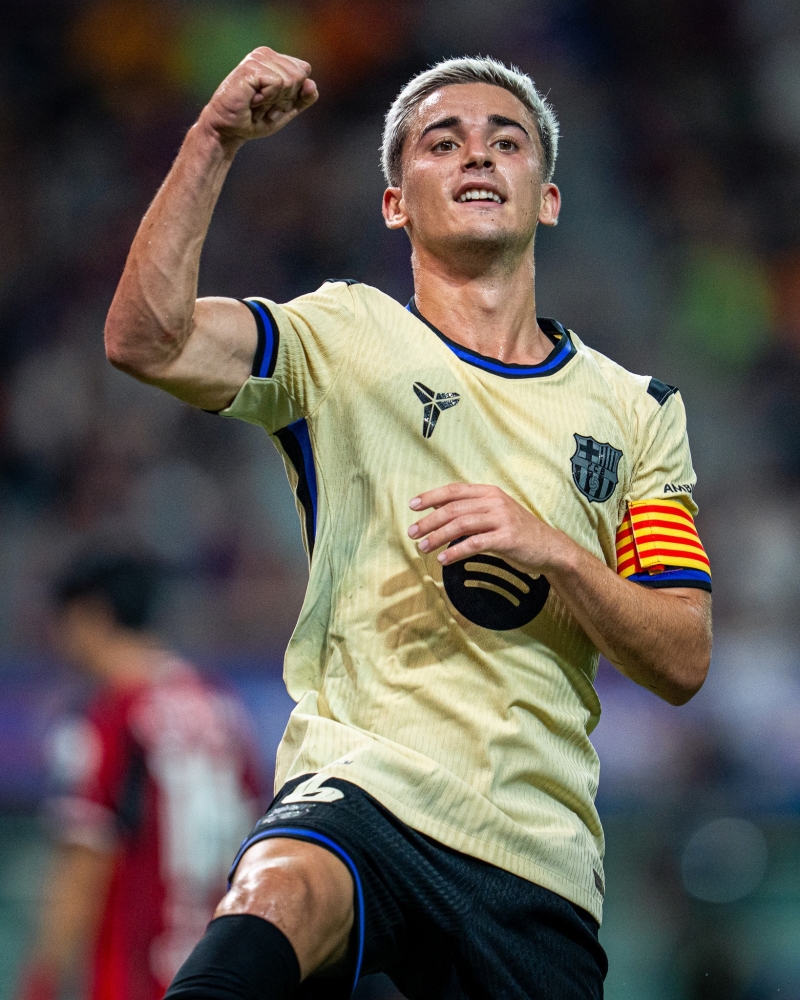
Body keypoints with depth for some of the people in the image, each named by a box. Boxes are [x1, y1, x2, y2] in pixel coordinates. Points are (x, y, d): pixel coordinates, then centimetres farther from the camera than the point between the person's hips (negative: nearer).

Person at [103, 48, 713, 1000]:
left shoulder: (634, 410, 17)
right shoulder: (348, 338, 9)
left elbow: (682, 662, 9)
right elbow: (147, 339, -10)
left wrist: (551, 550, -9)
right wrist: (213, 139, -17)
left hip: (545, 859, 4)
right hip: (363, 787, -4)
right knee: (270, 906, -38)